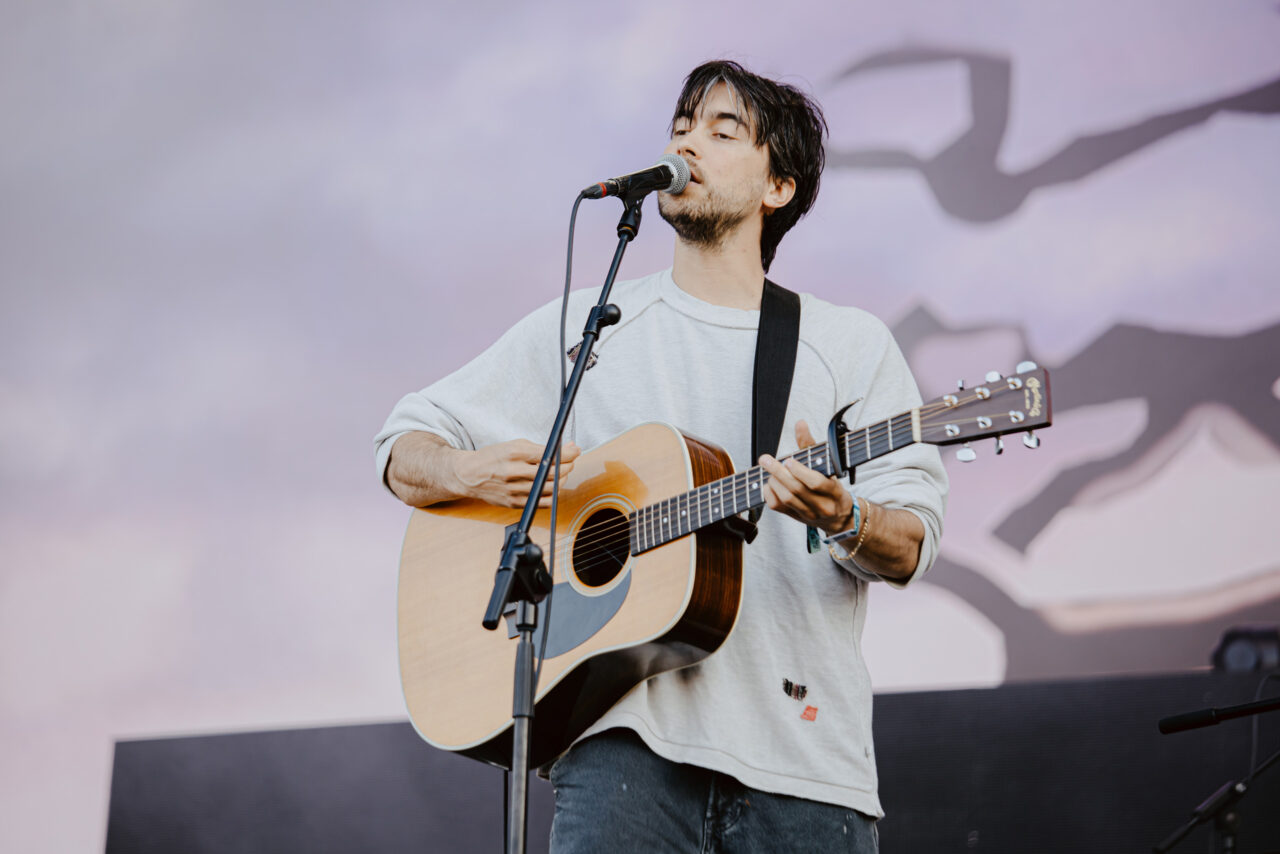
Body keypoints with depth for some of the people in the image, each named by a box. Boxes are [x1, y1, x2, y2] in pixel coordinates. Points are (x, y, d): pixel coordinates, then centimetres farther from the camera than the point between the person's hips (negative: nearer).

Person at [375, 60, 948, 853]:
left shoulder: (850, 342, 11)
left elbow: (912, 546, 2)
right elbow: (407, 450, 14)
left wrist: (842, 518, -20)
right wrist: (471, 472, -9)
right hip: (629, 734, 0)